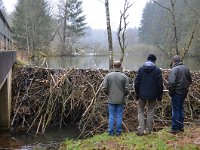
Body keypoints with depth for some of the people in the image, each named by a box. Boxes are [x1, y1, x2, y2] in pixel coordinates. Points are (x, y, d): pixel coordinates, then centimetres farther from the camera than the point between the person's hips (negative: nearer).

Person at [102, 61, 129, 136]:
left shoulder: (108, 75, -4)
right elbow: (126, 89, -8)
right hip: (120, 100, -1)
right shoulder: (124, 77, -6)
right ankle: (118, 132, 13)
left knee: (111, 116, 8)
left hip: (111, 100, 1)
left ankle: (111, 132, 11)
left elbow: (104, 88, -6)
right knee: (119, 116, 8)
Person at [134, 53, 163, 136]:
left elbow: (136, 83, 1)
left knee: (141, 111, 10)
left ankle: (141, 130, -1)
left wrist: (137, 94, 9)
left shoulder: (141, 69, -1)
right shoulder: (157, 70, -5)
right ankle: (148, 130, 13)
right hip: (153, 95, 0)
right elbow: (160, 84, -4)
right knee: (150, 112, 10)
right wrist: (160, 95, 5)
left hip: (142, 95, 1)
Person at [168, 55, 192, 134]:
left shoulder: (174, 69, -17)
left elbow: (171, 82, -25)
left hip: (176, 93, -7)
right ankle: (181, 126, 26)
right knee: (181, 109, 18)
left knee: (175, 110, 0)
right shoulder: (186, 68, 7)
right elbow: (190, 80, 16)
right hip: (184, 92, 7)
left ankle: (175, 128, 4)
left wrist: (171, 92, -13)